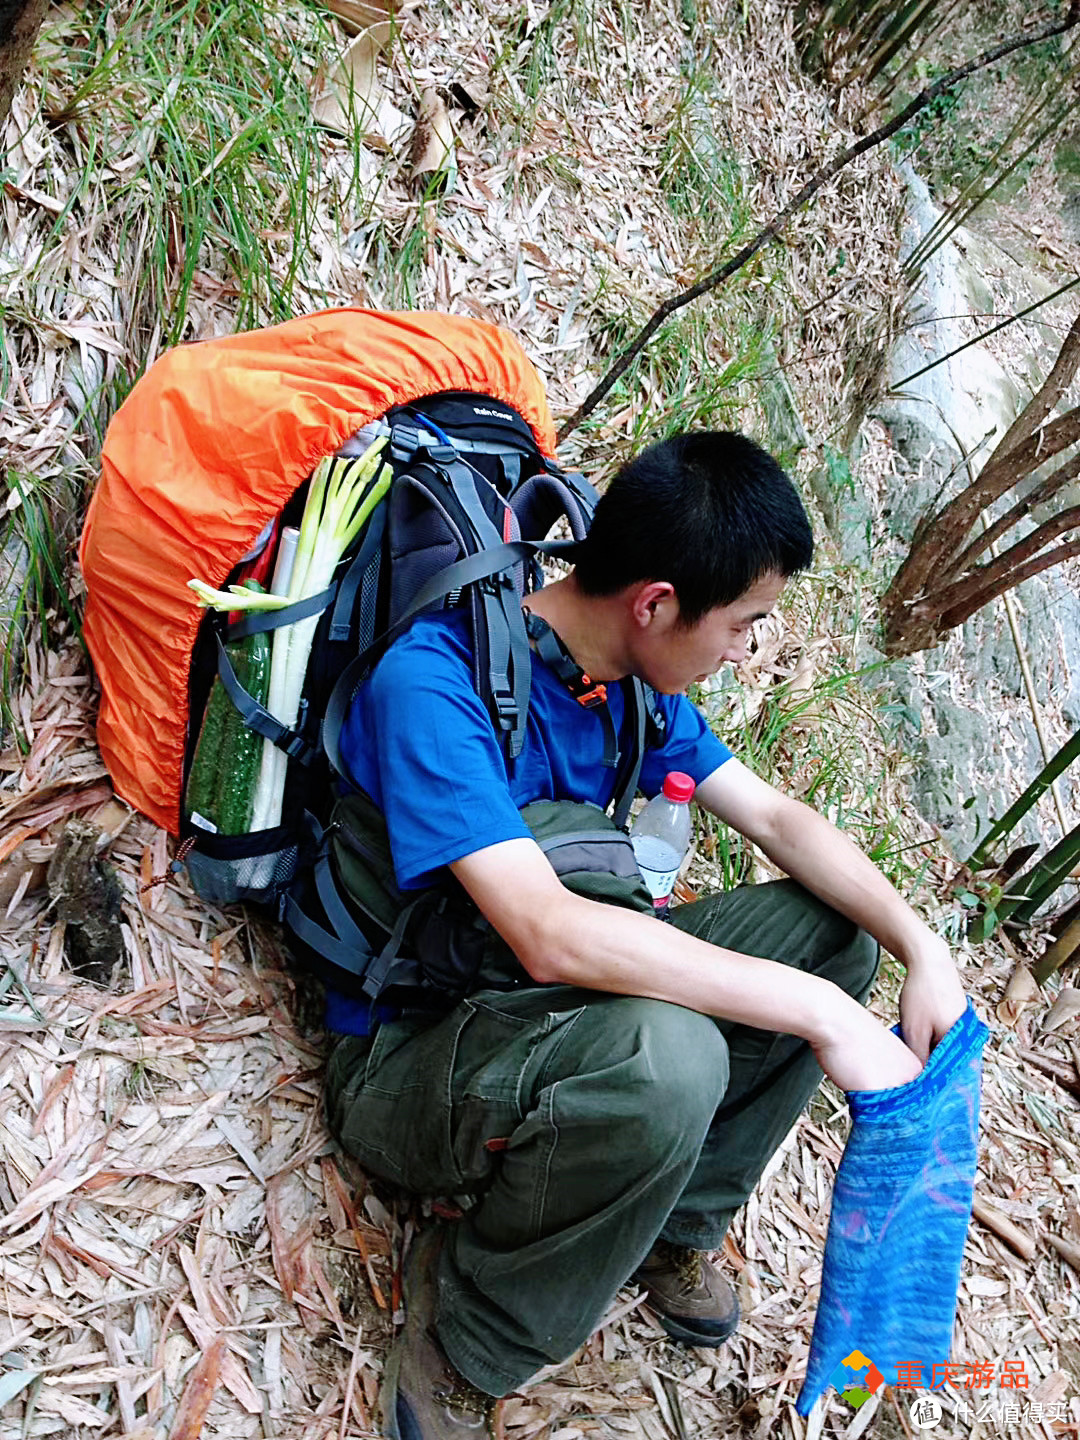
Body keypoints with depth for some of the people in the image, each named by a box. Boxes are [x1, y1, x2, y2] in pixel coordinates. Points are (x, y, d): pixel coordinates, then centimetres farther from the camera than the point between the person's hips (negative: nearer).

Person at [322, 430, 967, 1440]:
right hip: (402, 1063, -8)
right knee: (664, 1053, -38)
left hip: (547, 1006, 8)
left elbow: (776, 818, 3)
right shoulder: (433, 681, -28)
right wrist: (817, 1012, -35)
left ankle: (673, 1226, 9)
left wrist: (922, 950, -12)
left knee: (830, 924, 1)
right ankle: (459, 1347, -12)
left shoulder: (634, 679, -1)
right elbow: (550, 934, -38)